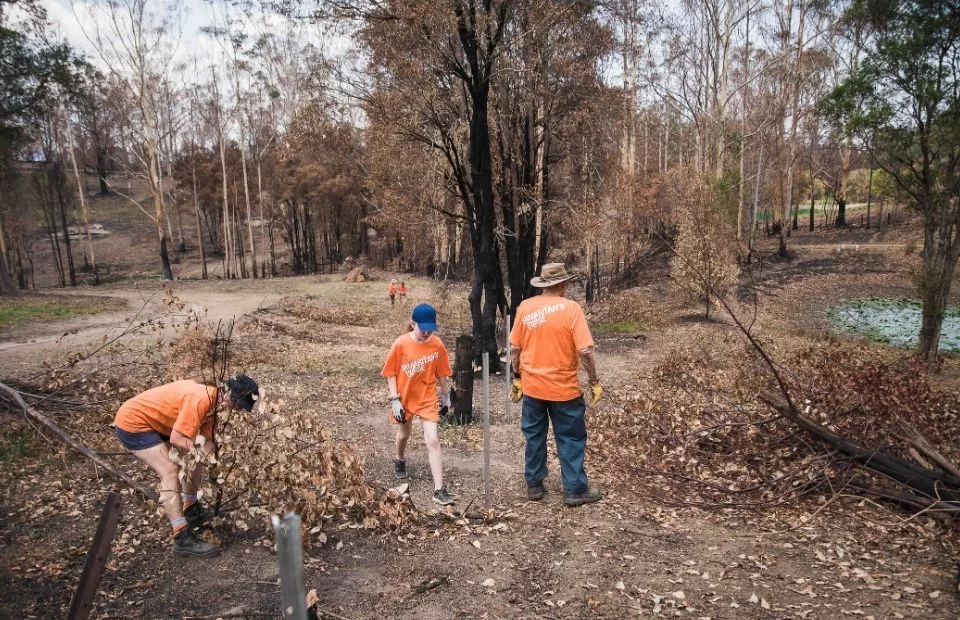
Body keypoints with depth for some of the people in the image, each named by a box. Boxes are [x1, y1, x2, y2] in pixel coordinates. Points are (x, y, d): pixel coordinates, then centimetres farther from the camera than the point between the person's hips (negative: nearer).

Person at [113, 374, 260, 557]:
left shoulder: (212, 399, 0)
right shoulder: (201, 399, -30)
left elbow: (208, 439, 0)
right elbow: (177, 439, -30)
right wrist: (204, 451, -22)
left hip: (154, 423, 10)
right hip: (132, 423, -10)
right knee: (170, 472, -17)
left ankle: (191, 510, 30)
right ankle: (183, 539, -13)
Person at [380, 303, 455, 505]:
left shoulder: (437, 344, -13)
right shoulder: (400, 344, -18)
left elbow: (441, 373, -1)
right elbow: (391, 374, -11)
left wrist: (445, 396, 7)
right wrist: (395, 401, -15)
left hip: (428, 398, 0)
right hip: (405, 397, 0)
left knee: (433, 441, -9)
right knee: (404, 433, 24)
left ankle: (439, 490, -6)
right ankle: (400, 461, 57)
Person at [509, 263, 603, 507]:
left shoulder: (525, 307, -2)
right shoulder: (571, 308, -13)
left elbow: (515, 349, 2)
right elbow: (585, 351, -16)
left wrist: (517, 378, 13)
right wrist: (594, 382, -5)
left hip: (532, 386, 3)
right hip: (564, 388, -3)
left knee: (534, 437, 16)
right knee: (570, 440, 10)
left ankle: (534, 486, 26)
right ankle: (575, 490, 18)